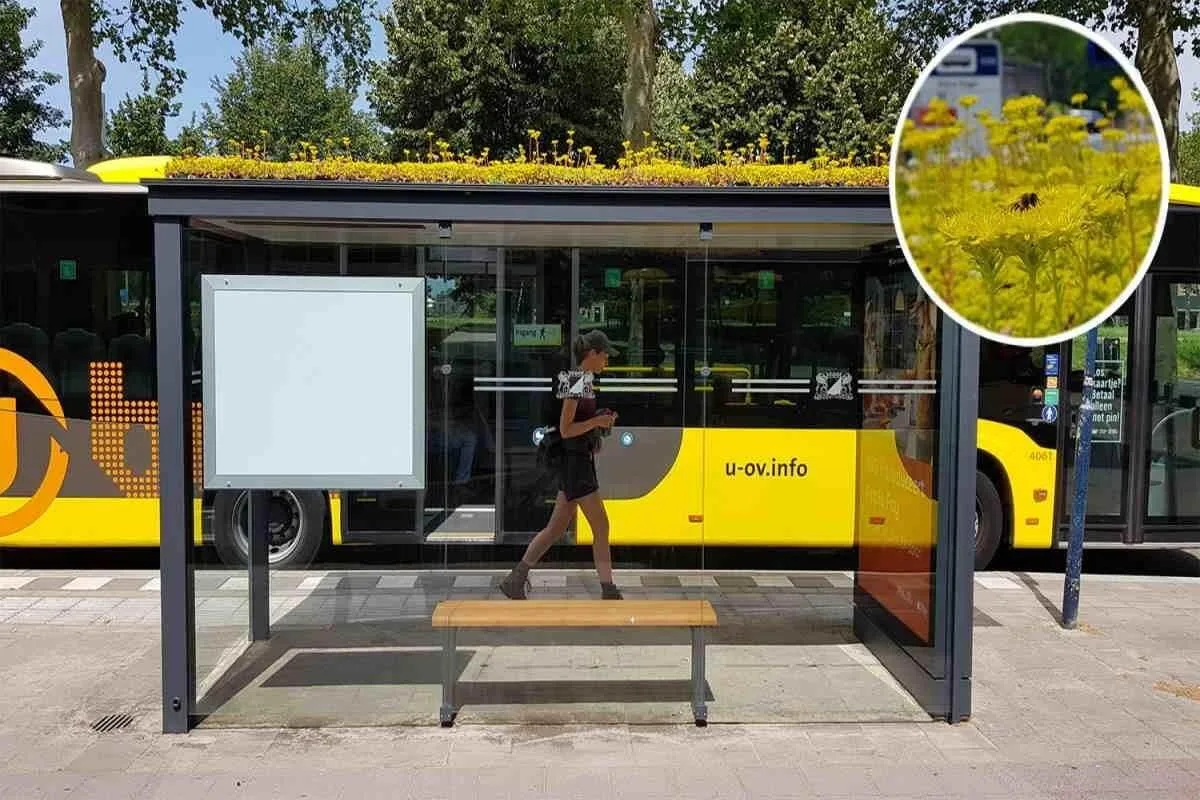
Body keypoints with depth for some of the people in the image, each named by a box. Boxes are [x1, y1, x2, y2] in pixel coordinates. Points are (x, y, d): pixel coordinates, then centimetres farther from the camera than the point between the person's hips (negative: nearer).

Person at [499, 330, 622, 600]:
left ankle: (515, 579, 18)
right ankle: (609, 592, 4)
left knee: (556, 528, 13)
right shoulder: (576, 381, -15)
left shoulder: (582, 380, 14)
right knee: (601, 527, -3)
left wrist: (602, 420, 10)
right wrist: (598, 421, -15)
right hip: (576, 461, -10)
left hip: (578, 461, 10)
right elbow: (565, 430, -18)